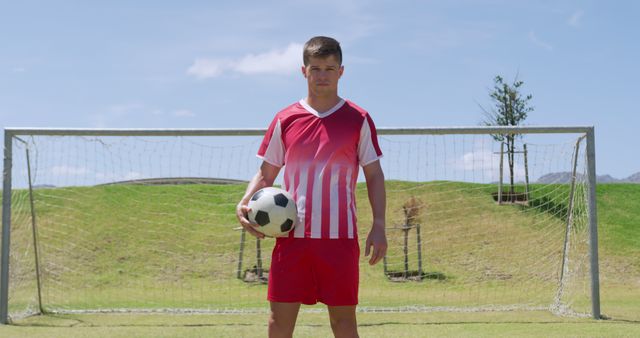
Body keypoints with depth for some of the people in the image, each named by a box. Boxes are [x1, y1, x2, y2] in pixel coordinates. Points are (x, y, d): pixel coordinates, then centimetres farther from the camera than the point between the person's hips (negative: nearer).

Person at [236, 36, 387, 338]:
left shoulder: (358, 119, 4)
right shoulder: (285, 120, 8)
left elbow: (374, 175, 6)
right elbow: (266, 173, 13)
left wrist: (378, 226, -4)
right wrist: (245, 203, -5)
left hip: (340, 236, -1)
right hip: (291, 233, 2)